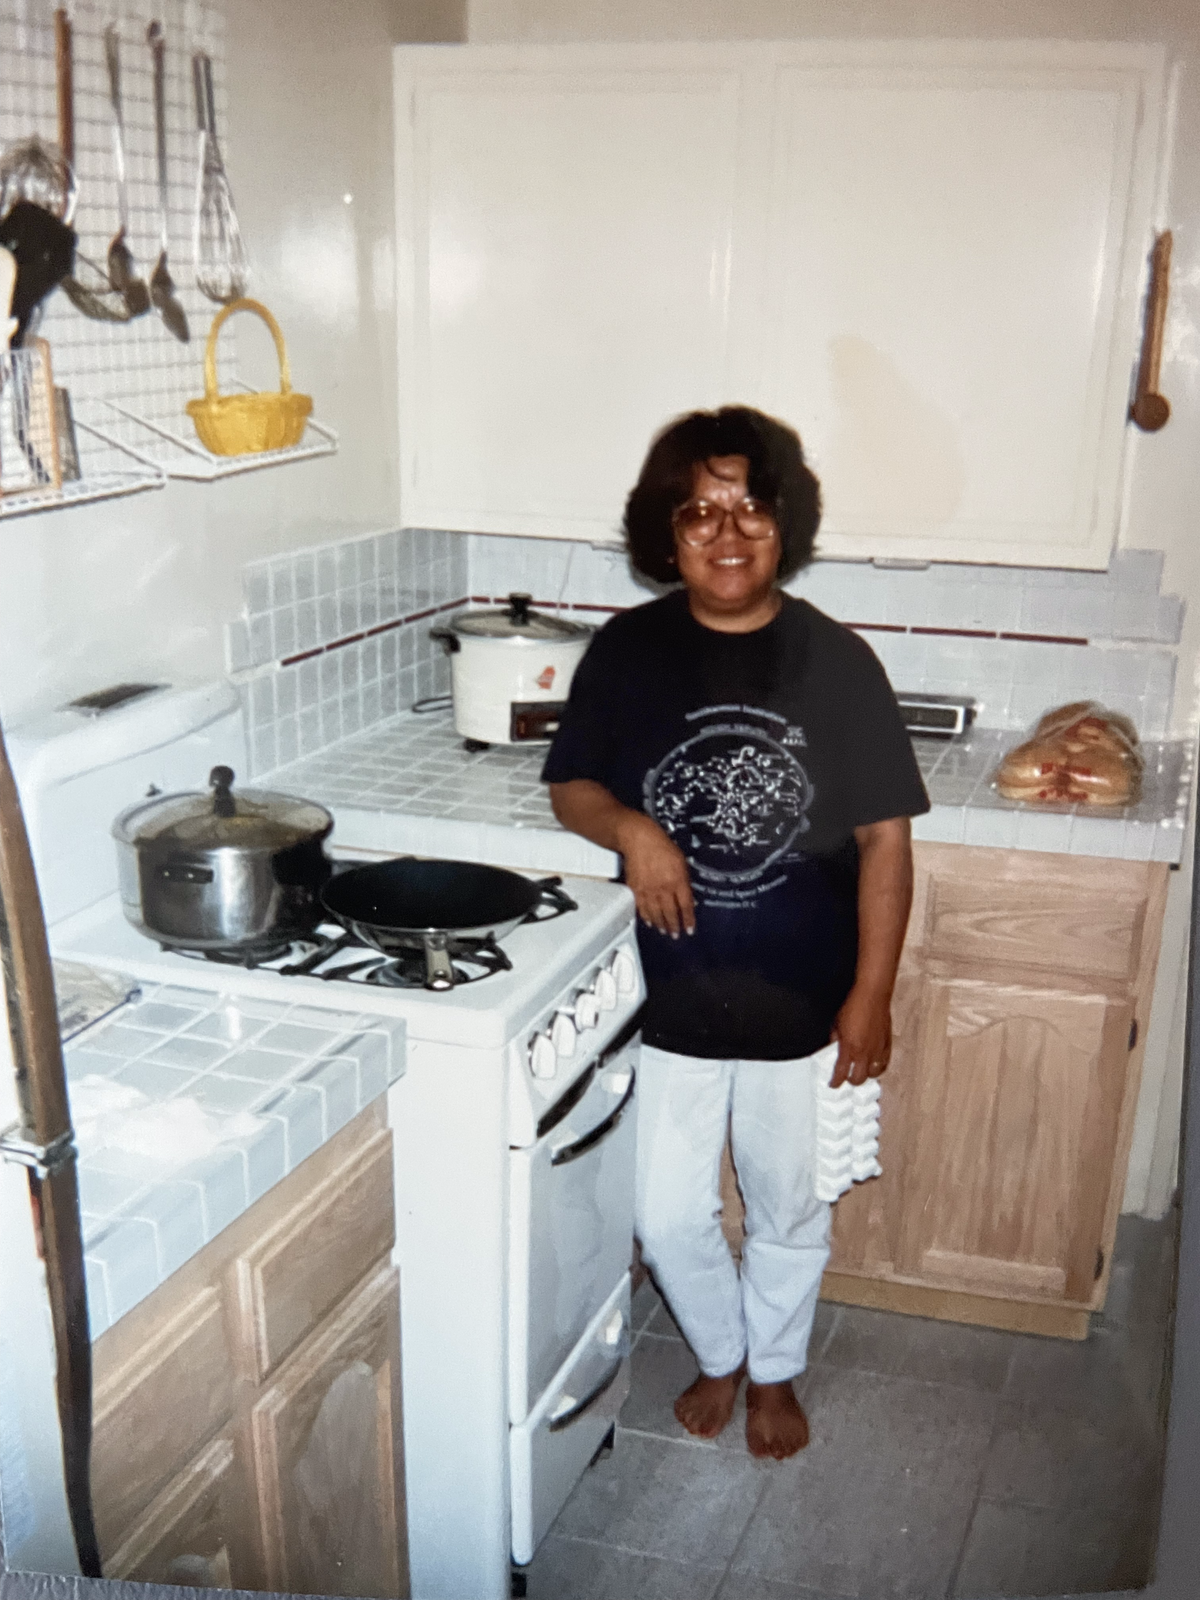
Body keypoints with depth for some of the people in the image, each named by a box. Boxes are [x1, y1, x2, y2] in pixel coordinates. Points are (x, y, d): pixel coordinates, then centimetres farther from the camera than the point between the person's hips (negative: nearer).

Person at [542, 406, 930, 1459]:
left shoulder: (836, 663, -9)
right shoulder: (627, 652, -6)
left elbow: (884, 836, -6)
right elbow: (571, 786, 5)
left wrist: (872, 996, -9)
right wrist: (630, 828, -18)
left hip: (801, 1006, -1)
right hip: (668, 1001, 1)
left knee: (790, 1212, 17)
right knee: (669, 1216, 12)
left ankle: (774, 1371, 45)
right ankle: (719, 1354, 43)